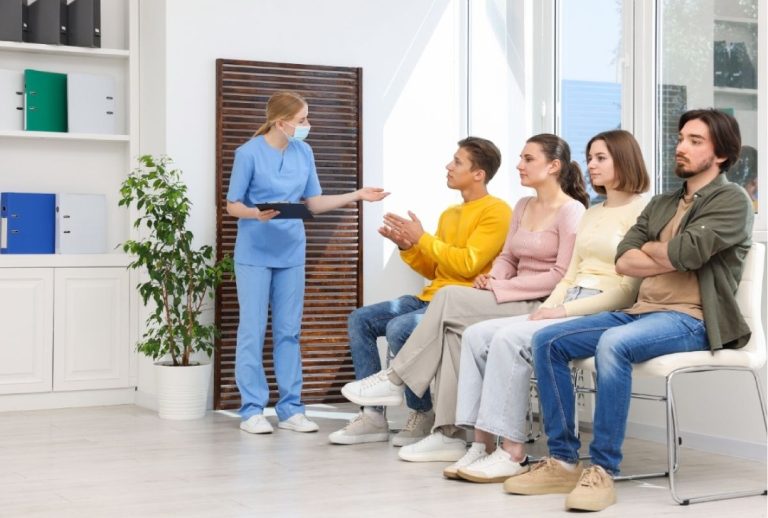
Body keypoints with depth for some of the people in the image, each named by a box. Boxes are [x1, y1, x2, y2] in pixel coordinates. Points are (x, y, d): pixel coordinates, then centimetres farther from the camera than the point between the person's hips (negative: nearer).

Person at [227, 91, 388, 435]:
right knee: (253, 330, -2)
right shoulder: (249, 153, -8)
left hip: (291, 252, 5)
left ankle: (290, 409, 13)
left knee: (289, 331, 7)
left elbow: (314, 203, 10)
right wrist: (258, 214, -24)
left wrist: (358, 195, 3)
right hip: (254, 253, -5)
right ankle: (252, 409, 5)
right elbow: (233, 206, -4)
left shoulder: (303, 153, 5)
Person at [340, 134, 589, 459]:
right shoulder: (523, 206, 18)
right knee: (454, 331, -22)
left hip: (542, 308, -7)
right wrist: (493, 278, -4)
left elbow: (562, 275, -15)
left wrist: (500, 287, -15)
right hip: (514, 304, 7)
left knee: (450, 298, -21)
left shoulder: (572, 211, -7)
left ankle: (394, 380, -10)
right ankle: (449, 434, -24)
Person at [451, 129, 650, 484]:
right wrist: (547, 307, 1)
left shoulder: (642, 213, -5)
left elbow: (628, 290, -12)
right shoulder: (591, 214, 23)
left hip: (603, 315, -8)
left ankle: (512, 452, -23)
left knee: (510, 338, -28)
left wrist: (565, 310, -15)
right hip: (568, 308, 9)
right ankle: (482, 444, -15)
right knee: (477, 334, -10)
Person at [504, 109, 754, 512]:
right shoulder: (661, 204, 22)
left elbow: (686, 252, -17)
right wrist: (670, 258, -8)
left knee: (613, 344, -36)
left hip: (690, 318, -8)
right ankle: (563, 461, -6)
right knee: (547, 340, -7)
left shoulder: (731, 200, -1)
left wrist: (650, 248, 3)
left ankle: (603, 471, -29)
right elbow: (623, 261, 7)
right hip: (642, 311, 8)